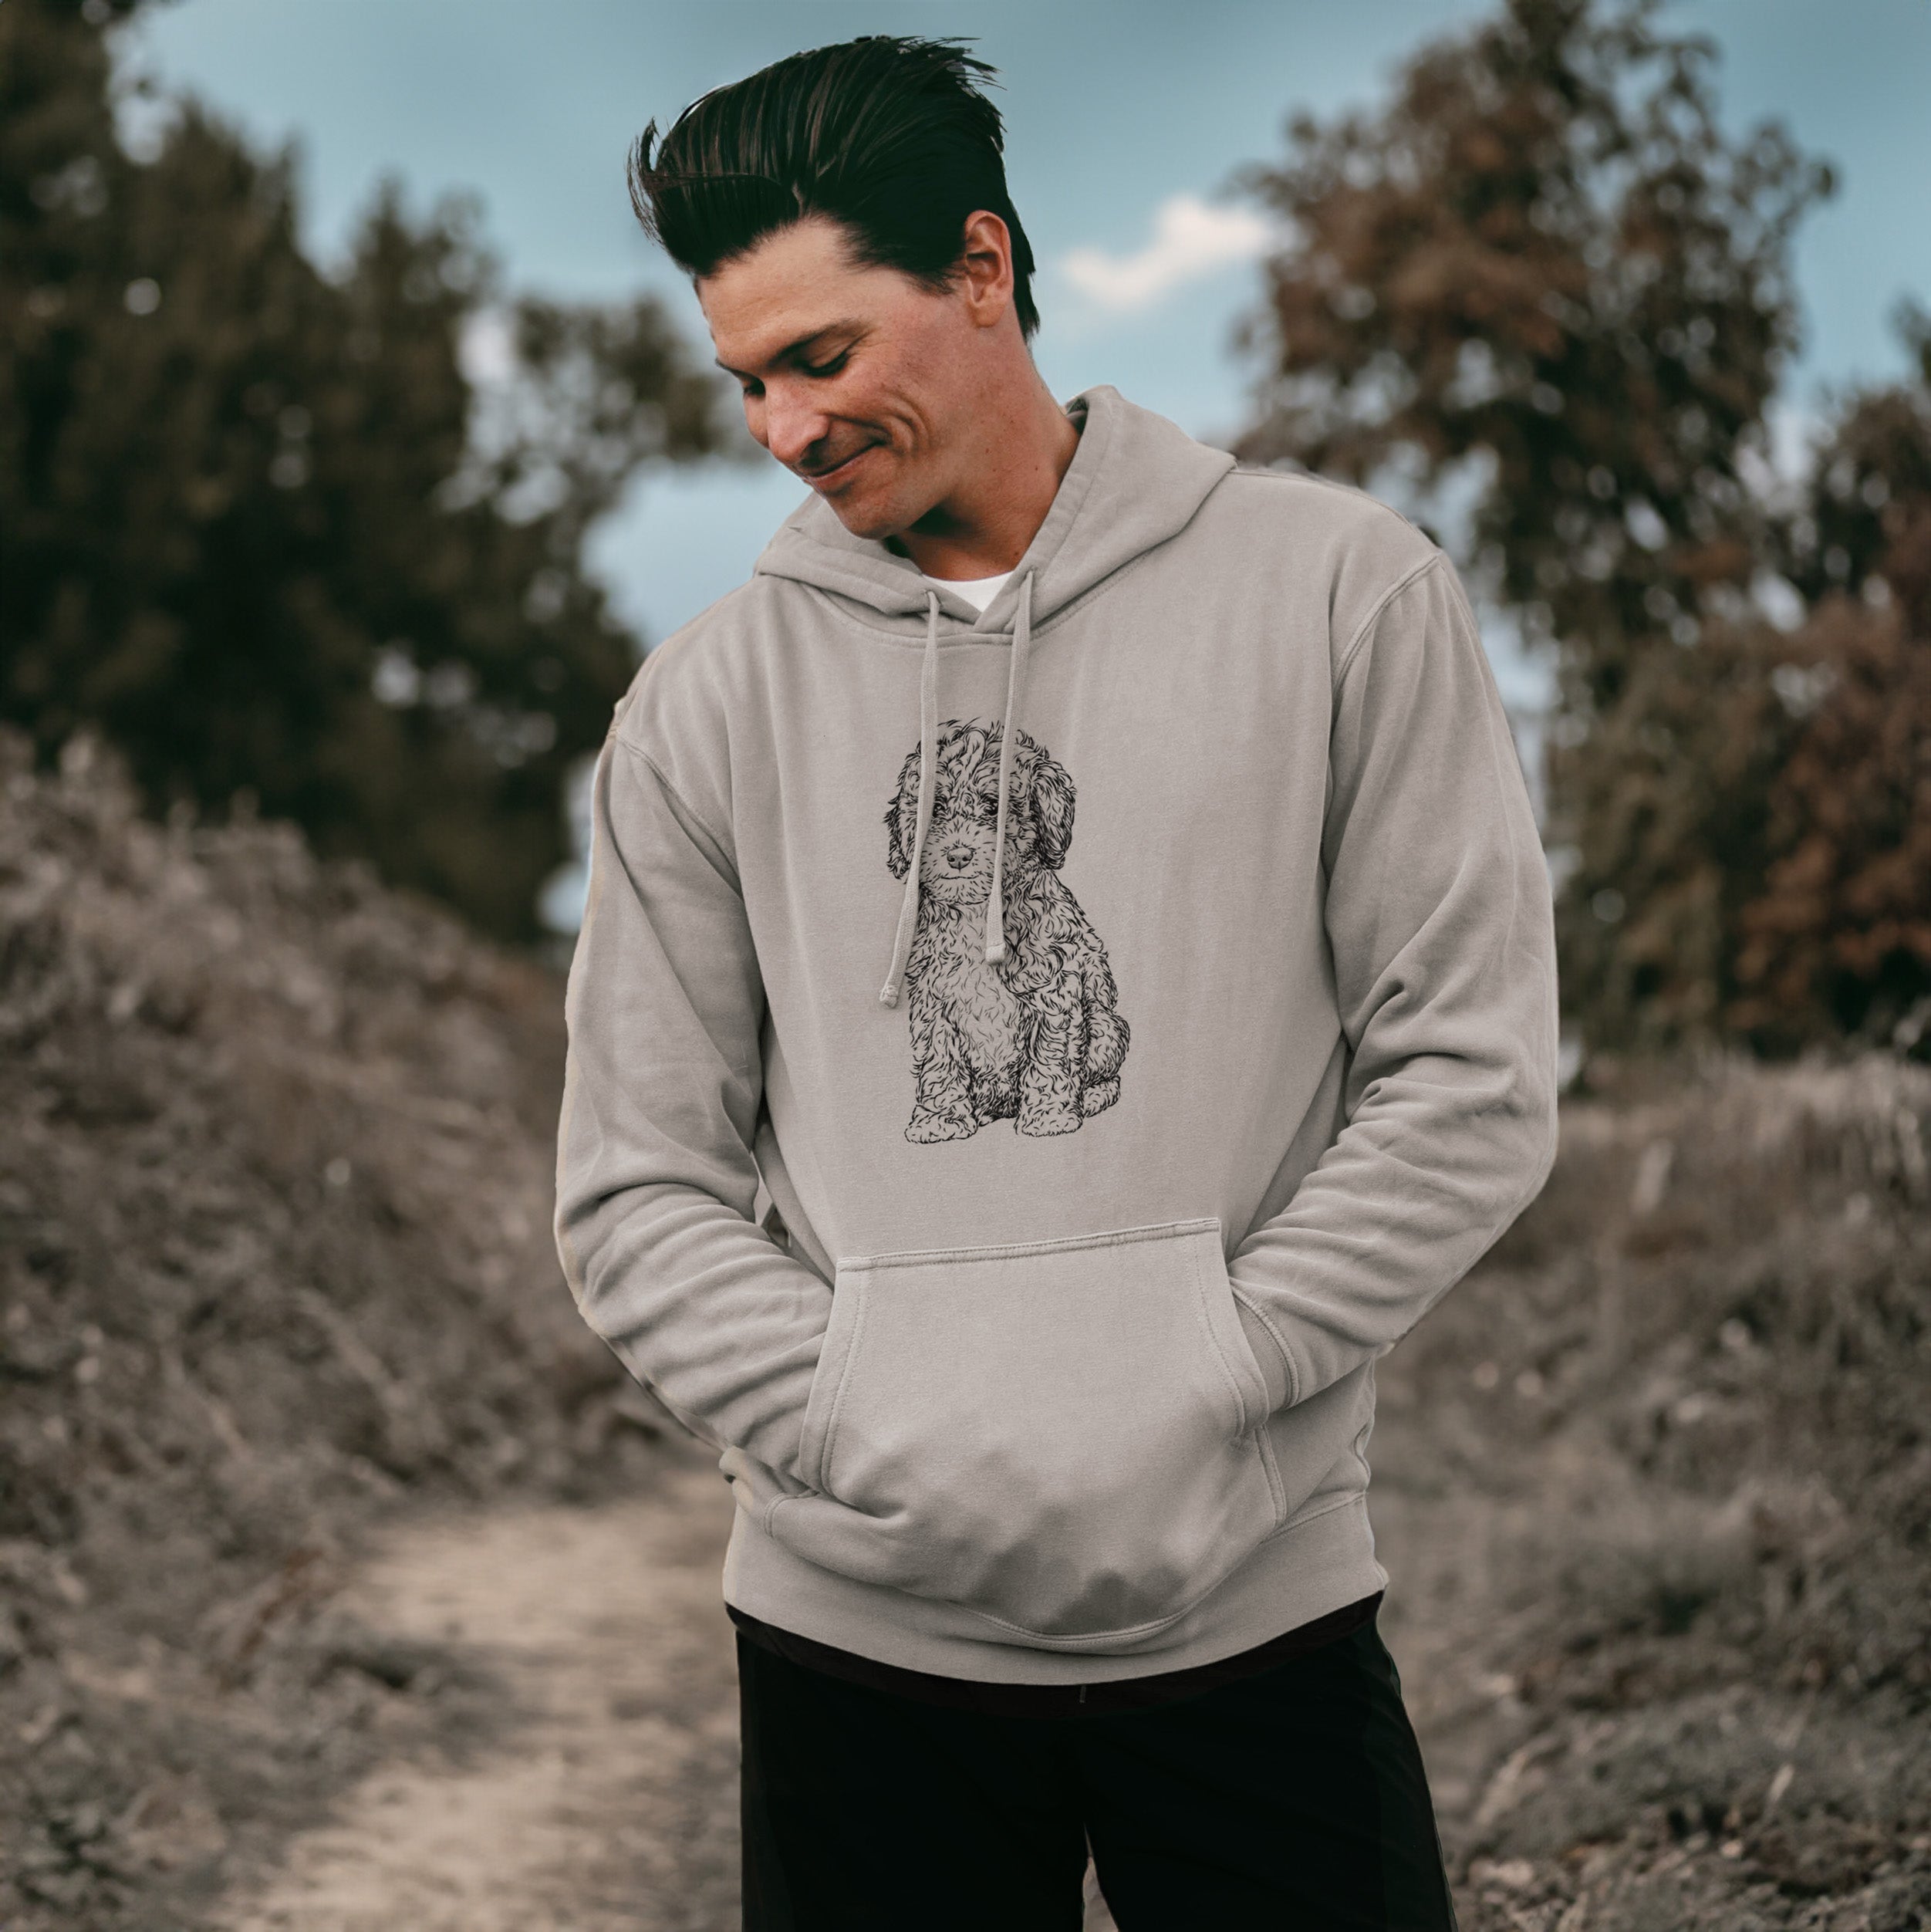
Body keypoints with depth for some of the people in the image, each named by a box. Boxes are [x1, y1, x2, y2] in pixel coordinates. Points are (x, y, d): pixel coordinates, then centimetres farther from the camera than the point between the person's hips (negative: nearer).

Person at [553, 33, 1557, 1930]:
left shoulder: (1338, 593, 0)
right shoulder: (705, 701, 5)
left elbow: (1471, 1077, -3)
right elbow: (635, 1189, 4)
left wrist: (1191, 1399, -12)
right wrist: (878, 1443, -11)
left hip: (1259, 1611, -1)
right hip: (856, 1632, 2)